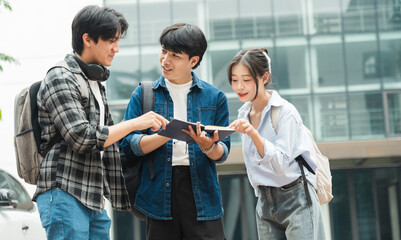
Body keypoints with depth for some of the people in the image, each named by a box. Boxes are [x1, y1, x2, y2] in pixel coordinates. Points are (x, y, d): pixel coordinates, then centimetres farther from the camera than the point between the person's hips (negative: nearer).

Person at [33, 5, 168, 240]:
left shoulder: (96, 84, 21)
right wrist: (135, 123, -12)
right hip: (64, 194, -8)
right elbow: (82, 138, -16)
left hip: (94, 201, 9)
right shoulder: (60, 78, -7)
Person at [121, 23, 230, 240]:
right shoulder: (143, 94, 8)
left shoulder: (214, 97, 8)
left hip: (202, 196, 0)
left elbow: (222, 153, 6)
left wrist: (208, 147, -18)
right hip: (158, 195, 0)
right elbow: (129, 143, -2)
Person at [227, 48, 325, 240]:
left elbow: (280, 163, -22)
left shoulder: (286, 112, -12)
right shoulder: (244, 114, 9)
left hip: (296, 201, -6)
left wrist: (254, 134, -33)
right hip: (264, 204, 6)